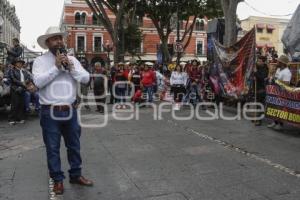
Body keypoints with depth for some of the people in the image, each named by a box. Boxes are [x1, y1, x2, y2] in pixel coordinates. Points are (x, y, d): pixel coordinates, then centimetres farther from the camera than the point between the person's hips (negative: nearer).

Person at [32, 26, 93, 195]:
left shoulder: (72, 60, 6)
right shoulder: (40, 61, -3)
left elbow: (86, 79, -2)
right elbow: (38, 82, -18)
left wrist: (70, 67, -14)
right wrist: (56, 67, -19)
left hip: (71, 111, 3)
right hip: (50, 113, -3)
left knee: (74, 145, 15)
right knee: (53, 148, 9)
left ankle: (76, 175, 33)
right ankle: (58, 179, 26)